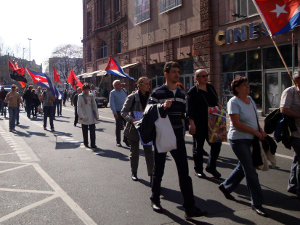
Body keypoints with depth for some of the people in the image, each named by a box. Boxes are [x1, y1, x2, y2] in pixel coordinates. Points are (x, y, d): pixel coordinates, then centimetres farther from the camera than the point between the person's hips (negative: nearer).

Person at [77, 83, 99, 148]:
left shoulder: (91, 96, 12)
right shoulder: (80, 96, 3)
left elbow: (94, 105, 13)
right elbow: (79, 106, -2)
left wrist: (96, 115, 7)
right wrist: (81, 116, -11)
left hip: (92, 117, 2)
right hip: (84, 117, -2)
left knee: (92, 130, -5)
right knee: (85, 131, 6)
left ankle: (93, 144, -2)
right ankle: (85, 143, 18)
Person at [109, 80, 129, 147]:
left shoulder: (123, 90, 11)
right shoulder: (112, 93, -4)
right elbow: (111, 103, -9)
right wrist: (114, 112, -17)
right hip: (118, 112, -4)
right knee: (118, 127, 3)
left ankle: (125, 139, 17)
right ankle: (118, 142, 14)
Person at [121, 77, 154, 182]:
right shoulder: (132, 97, -9)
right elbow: (124, 111, -8)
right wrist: (131, 119, -24)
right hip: (134, 128, -2)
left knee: (148, 150, -4)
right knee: (134, 151, 10)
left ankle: (151, 173, 0)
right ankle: (134, 173, 26)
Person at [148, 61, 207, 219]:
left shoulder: (181, 93, 12)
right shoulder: (157, 93, -6)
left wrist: (182, 132, 13)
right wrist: (162, 107, -24)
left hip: (177, 135, 5)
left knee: (184, 171, 0)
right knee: (158, 169, 9)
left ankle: (189, 207, 2)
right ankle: (155, 200, 28)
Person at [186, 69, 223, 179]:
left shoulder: (211, 88, 12)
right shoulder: (192, 92, -8)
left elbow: (216, 101, 24)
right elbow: (190, 109, -14)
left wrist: (219, 106, 6)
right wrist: (191, 123, -21)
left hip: (212, 123, 6)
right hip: (199, 124, -6)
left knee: (217, 144, 6)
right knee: (198, 147, 5)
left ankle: (211, 167, 23)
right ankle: (198, 170, 20)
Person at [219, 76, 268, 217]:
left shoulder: (250, 100, 11)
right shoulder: (233, 102, -13)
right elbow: (236, 123, -20)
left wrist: (261, 130, 2)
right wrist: (256, 132, -17)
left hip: (250, 139, 8)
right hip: (239, 140, -8)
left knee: (243, 167, 17)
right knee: (250, 171, -5)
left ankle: (225, 187, 36)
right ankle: (257, 203, 4)